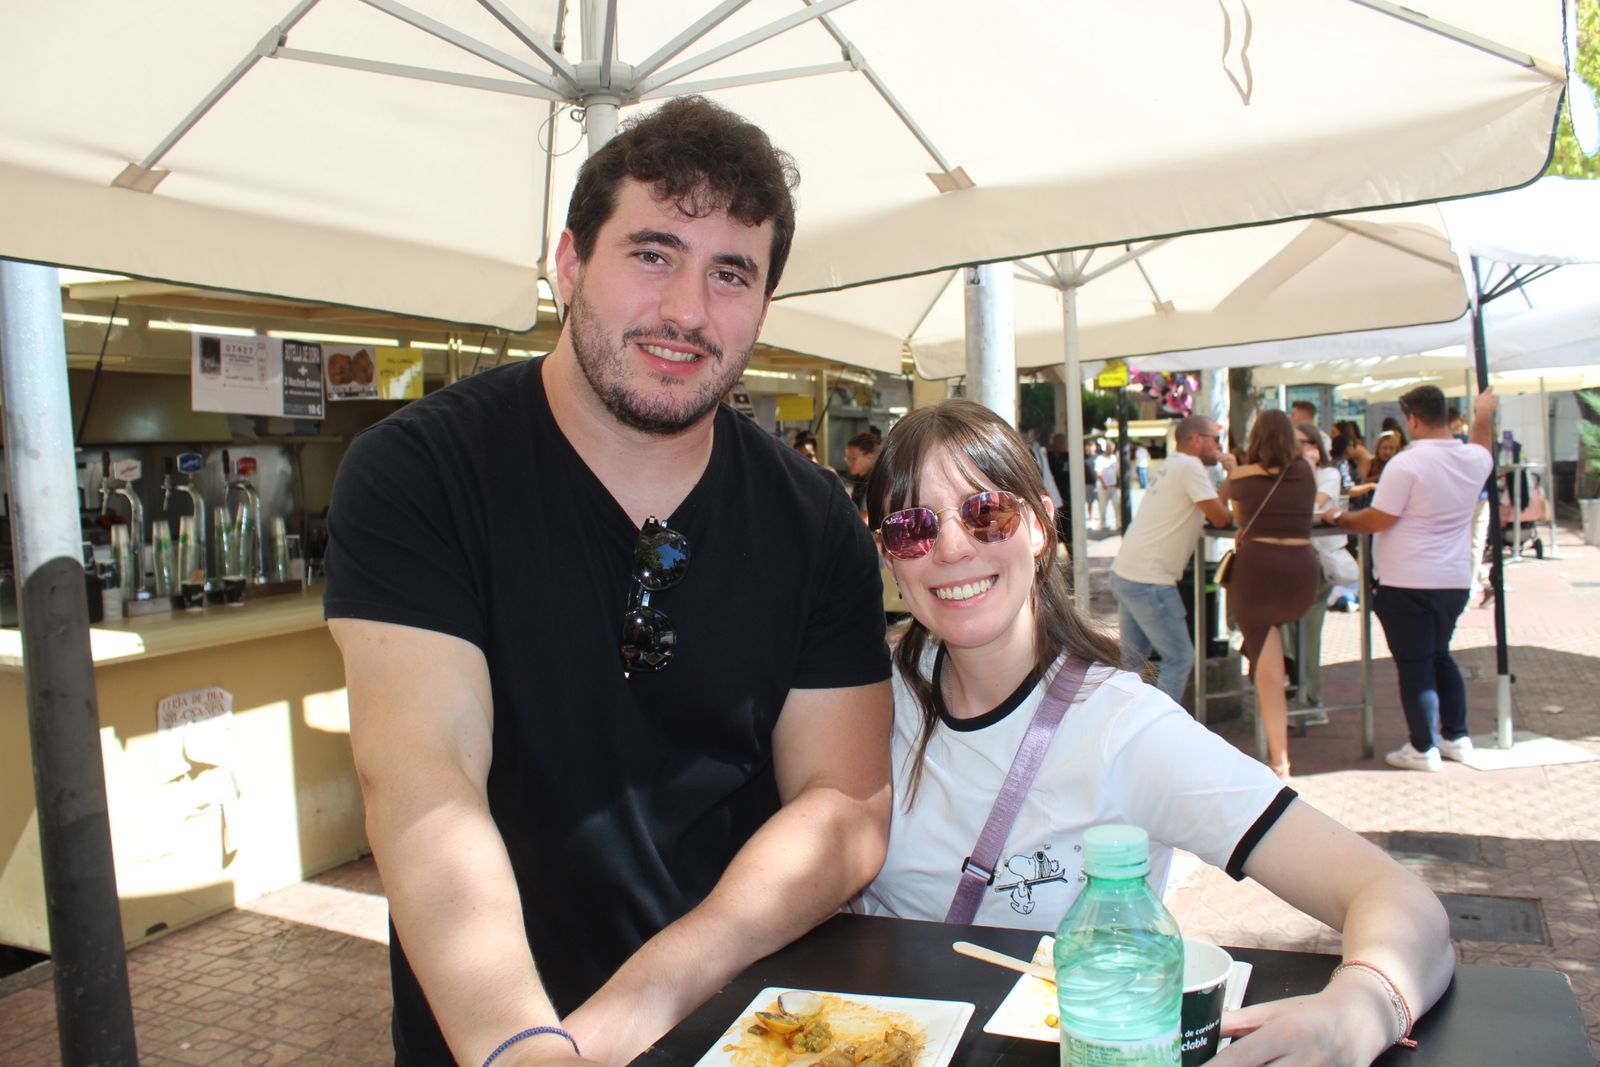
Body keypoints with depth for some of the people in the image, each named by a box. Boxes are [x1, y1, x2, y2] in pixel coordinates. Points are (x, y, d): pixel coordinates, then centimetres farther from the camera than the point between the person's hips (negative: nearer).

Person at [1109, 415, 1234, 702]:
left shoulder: (1173, 466, 19)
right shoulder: (1190, 466, -11)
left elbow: (1206, 514, 20)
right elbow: (1221, 518, -10)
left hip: (1124, 572, 10)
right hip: (1149, 581, -10)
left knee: (1132, 658, 18)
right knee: (1180, 658, 2)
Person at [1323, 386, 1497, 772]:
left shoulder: (1406, 463, -18)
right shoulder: (1474, 458, 4)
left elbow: (1377, 521, -17)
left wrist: (1339, 518, 0)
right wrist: (1484, 415, 46)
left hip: (1408, 583, -7)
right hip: (1455, 580, 7)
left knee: (1414, 664, 2)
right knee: (1440, 656, 22)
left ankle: (1423, 749, 8)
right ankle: (1456, 737, 28)